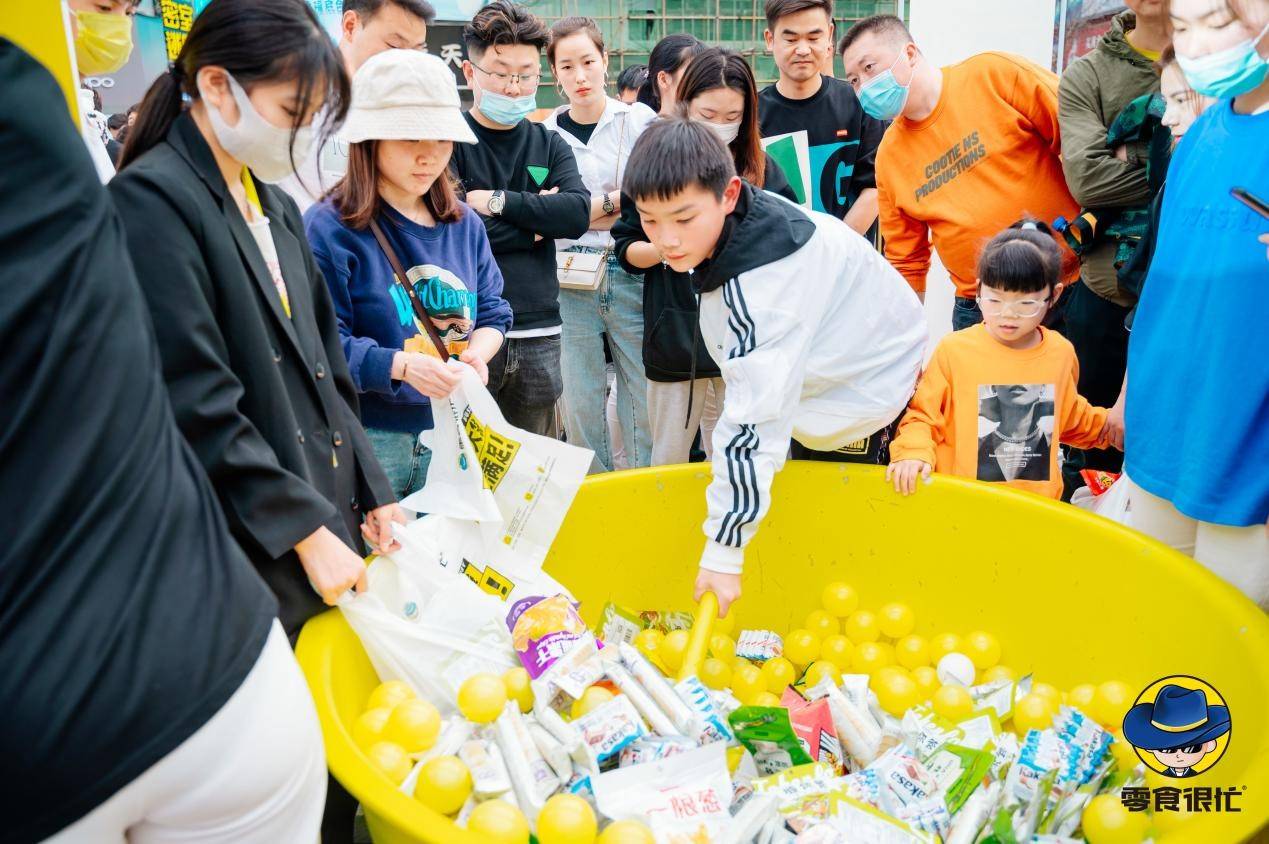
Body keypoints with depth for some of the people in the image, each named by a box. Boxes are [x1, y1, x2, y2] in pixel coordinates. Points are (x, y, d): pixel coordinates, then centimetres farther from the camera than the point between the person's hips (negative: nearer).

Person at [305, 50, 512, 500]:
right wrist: (400, 365, -30)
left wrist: (477, 354, -11)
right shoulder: (329, 228, -11)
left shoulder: (464, 223, 8)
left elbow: (493, 310, 11)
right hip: (368, 441, -5)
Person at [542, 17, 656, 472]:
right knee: (580, 405, 5)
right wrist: (615, 200, -5)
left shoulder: (640, 120, 4)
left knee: (644, 398, 1)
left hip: (631, 275, -1)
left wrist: (586, 209, -9)